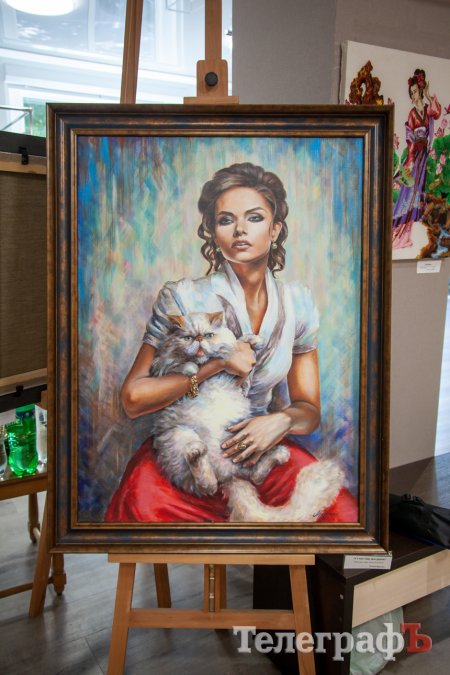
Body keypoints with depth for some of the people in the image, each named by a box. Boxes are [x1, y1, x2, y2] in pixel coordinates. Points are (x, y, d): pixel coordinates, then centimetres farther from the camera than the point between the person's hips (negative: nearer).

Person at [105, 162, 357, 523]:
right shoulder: (182, 297, -10)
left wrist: (282, 419, -16)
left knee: (342, 512, -23)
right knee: (142, 507, -32)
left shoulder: (298, 303, 1)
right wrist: (215, 365, -19)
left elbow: (310, 408, 7)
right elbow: (133, 398, -12)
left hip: (260, 446, 2)